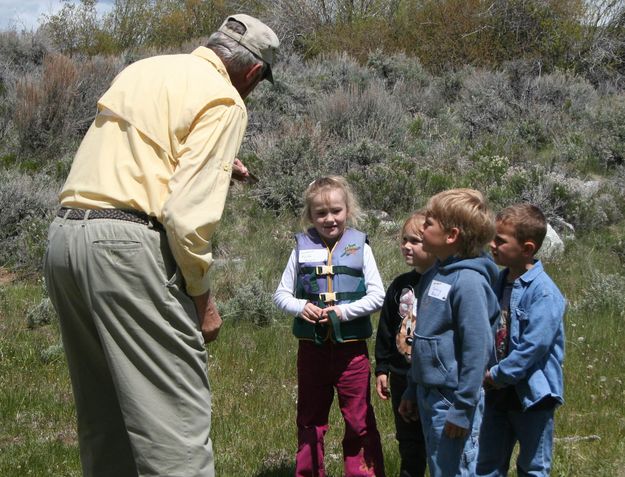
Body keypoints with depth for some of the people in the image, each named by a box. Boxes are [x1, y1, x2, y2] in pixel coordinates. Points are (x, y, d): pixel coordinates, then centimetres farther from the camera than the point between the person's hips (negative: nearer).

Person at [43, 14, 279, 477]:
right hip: (127, 243, -8)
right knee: (177, 416, -6)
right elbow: (190, 212, -14)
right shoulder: (223, 99, -3)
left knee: (104, 415, 16)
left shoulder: (142, 70, 20)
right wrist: (203, 297, -4)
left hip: (64, 234, 9)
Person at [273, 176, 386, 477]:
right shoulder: (302, 248, 1)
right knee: (309, 420, 14)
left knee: (359, 421, 4)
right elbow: (281, 294, 5)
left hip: (351, 347, -2)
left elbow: (377, 295, -4)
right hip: (311, 347, 2)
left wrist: (342, 311, -16)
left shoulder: (359, 246, -2)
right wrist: (300, 307, -14)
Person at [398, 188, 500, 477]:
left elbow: (477, 348, -21)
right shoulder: (434, 275, 9)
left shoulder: (468, 281, -19)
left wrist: (462, 409, -21)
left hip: (453, 397, -9)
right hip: (429, 394, 9)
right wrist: (412, 391, 17)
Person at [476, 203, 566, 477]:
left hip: (531, 393, -7)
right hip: (499, 393, 8)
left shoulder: (543, 292, -20)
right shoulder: (499, 282, 5)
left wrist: (497, 375, -18)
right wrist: (486, 372, 0)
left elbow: (534, 345, -25)